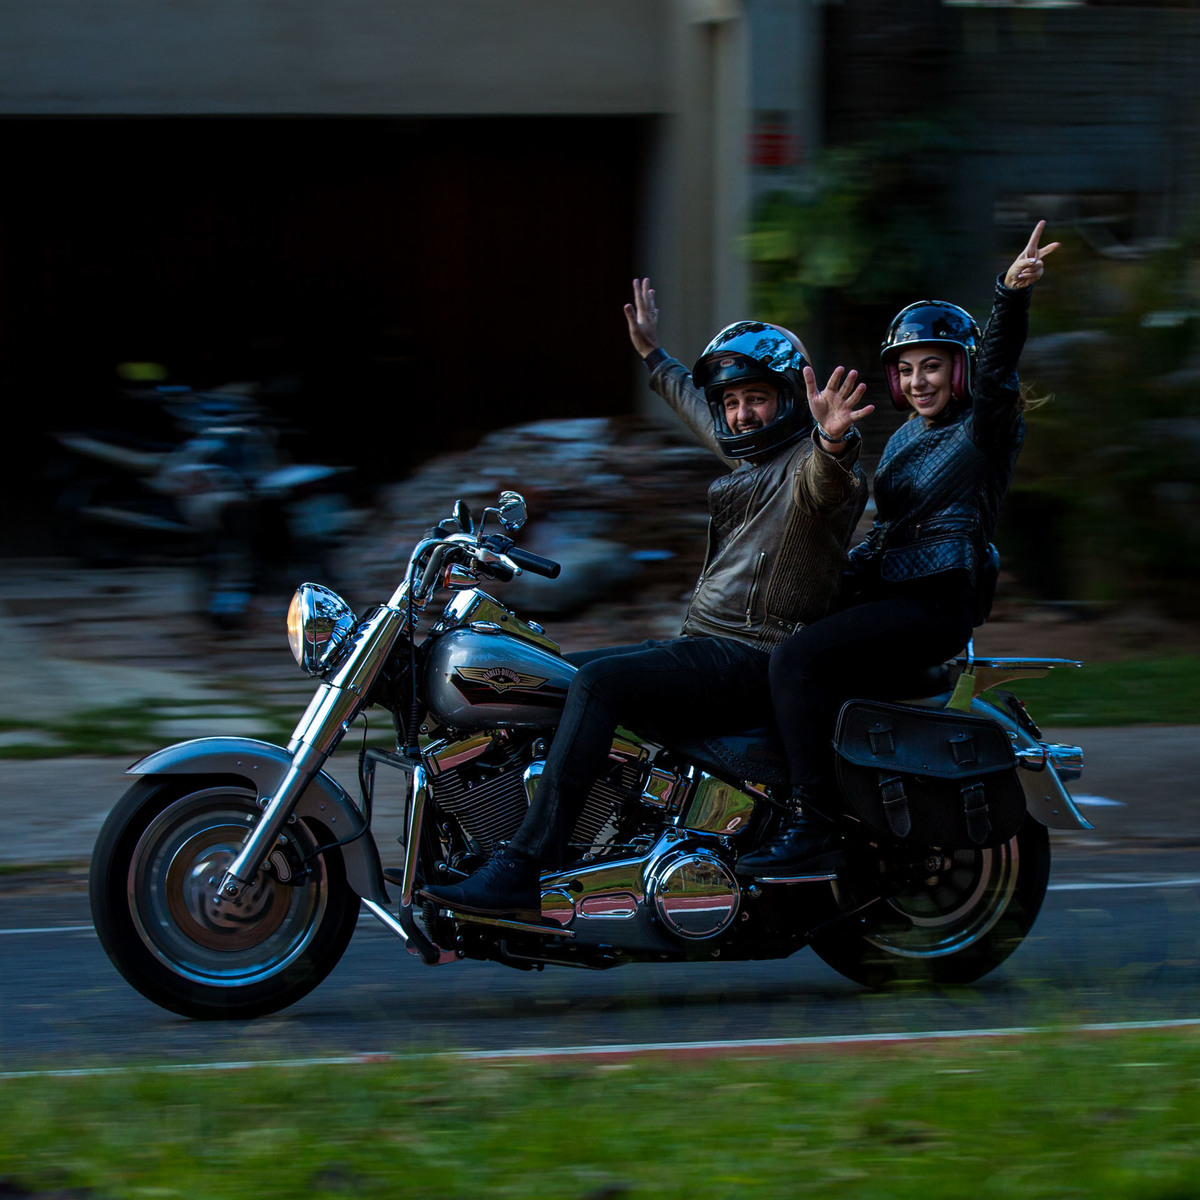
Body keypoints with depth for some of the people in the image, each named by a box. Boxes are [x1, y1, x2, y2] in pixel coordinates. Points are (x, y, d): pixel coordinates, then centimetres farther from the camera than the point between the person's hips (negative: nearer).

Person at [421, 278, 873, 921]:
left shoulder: (813, 460, -10)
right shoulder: (752, 454, 20)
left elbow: (826, 485, -36)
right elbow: (701, 409, 42)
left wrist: (832, 442, -58)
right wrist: (654, 356, 54)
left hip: (757, 658, -11)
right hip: (703, 644, 11)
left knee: (598, 680, -29)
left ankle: (521, 872, -35)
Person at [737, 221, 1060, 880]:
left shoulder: (984, 429, -4)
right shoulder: (906, 437, 20)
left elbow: (995, 368, -24)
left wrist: (1011, 295, -40)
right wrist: (842, 572, 15)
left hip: (936, 604, -9)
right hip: (884, 593, 9)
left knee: (798, 659, -26)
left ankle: (814, 829, -30)